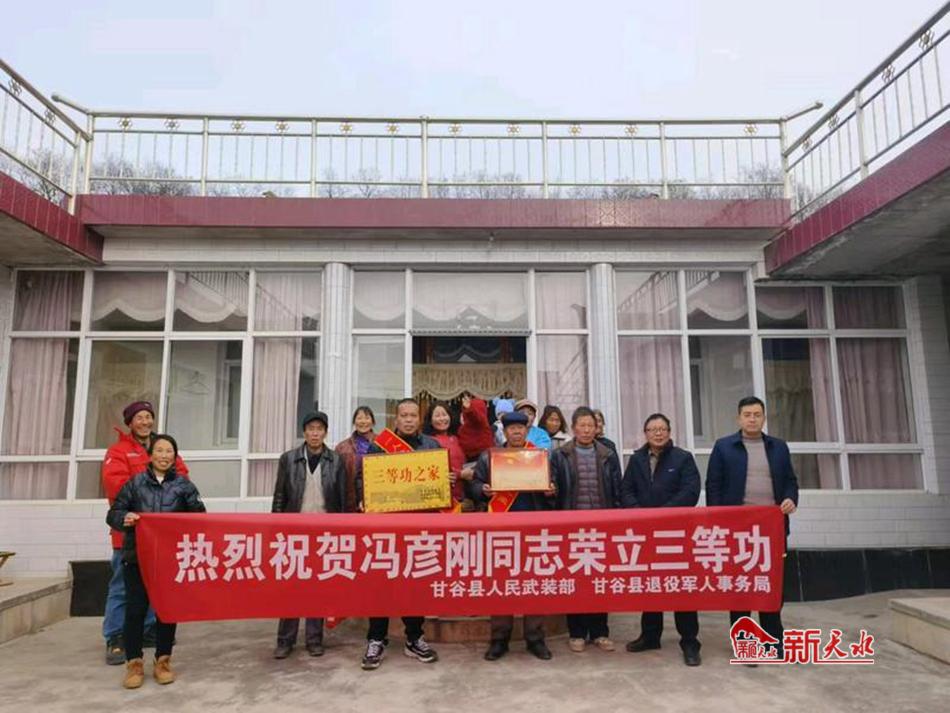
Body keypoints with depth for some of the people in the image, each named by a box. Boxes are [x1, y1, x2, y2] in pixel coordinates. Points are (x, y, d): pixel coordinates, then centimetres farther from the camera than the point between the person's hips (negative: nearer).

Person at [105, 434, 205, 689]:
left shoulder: (184, 485, 5)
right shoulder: (135, 483, 5)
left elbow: (199, 515, 2)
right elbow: (113, 513, 4)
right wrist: (124, 518, -17)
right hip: (137, 556, 0)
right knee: (135, 609, 1)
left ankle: (163, 661, 20)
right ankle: (134, 663, 15)